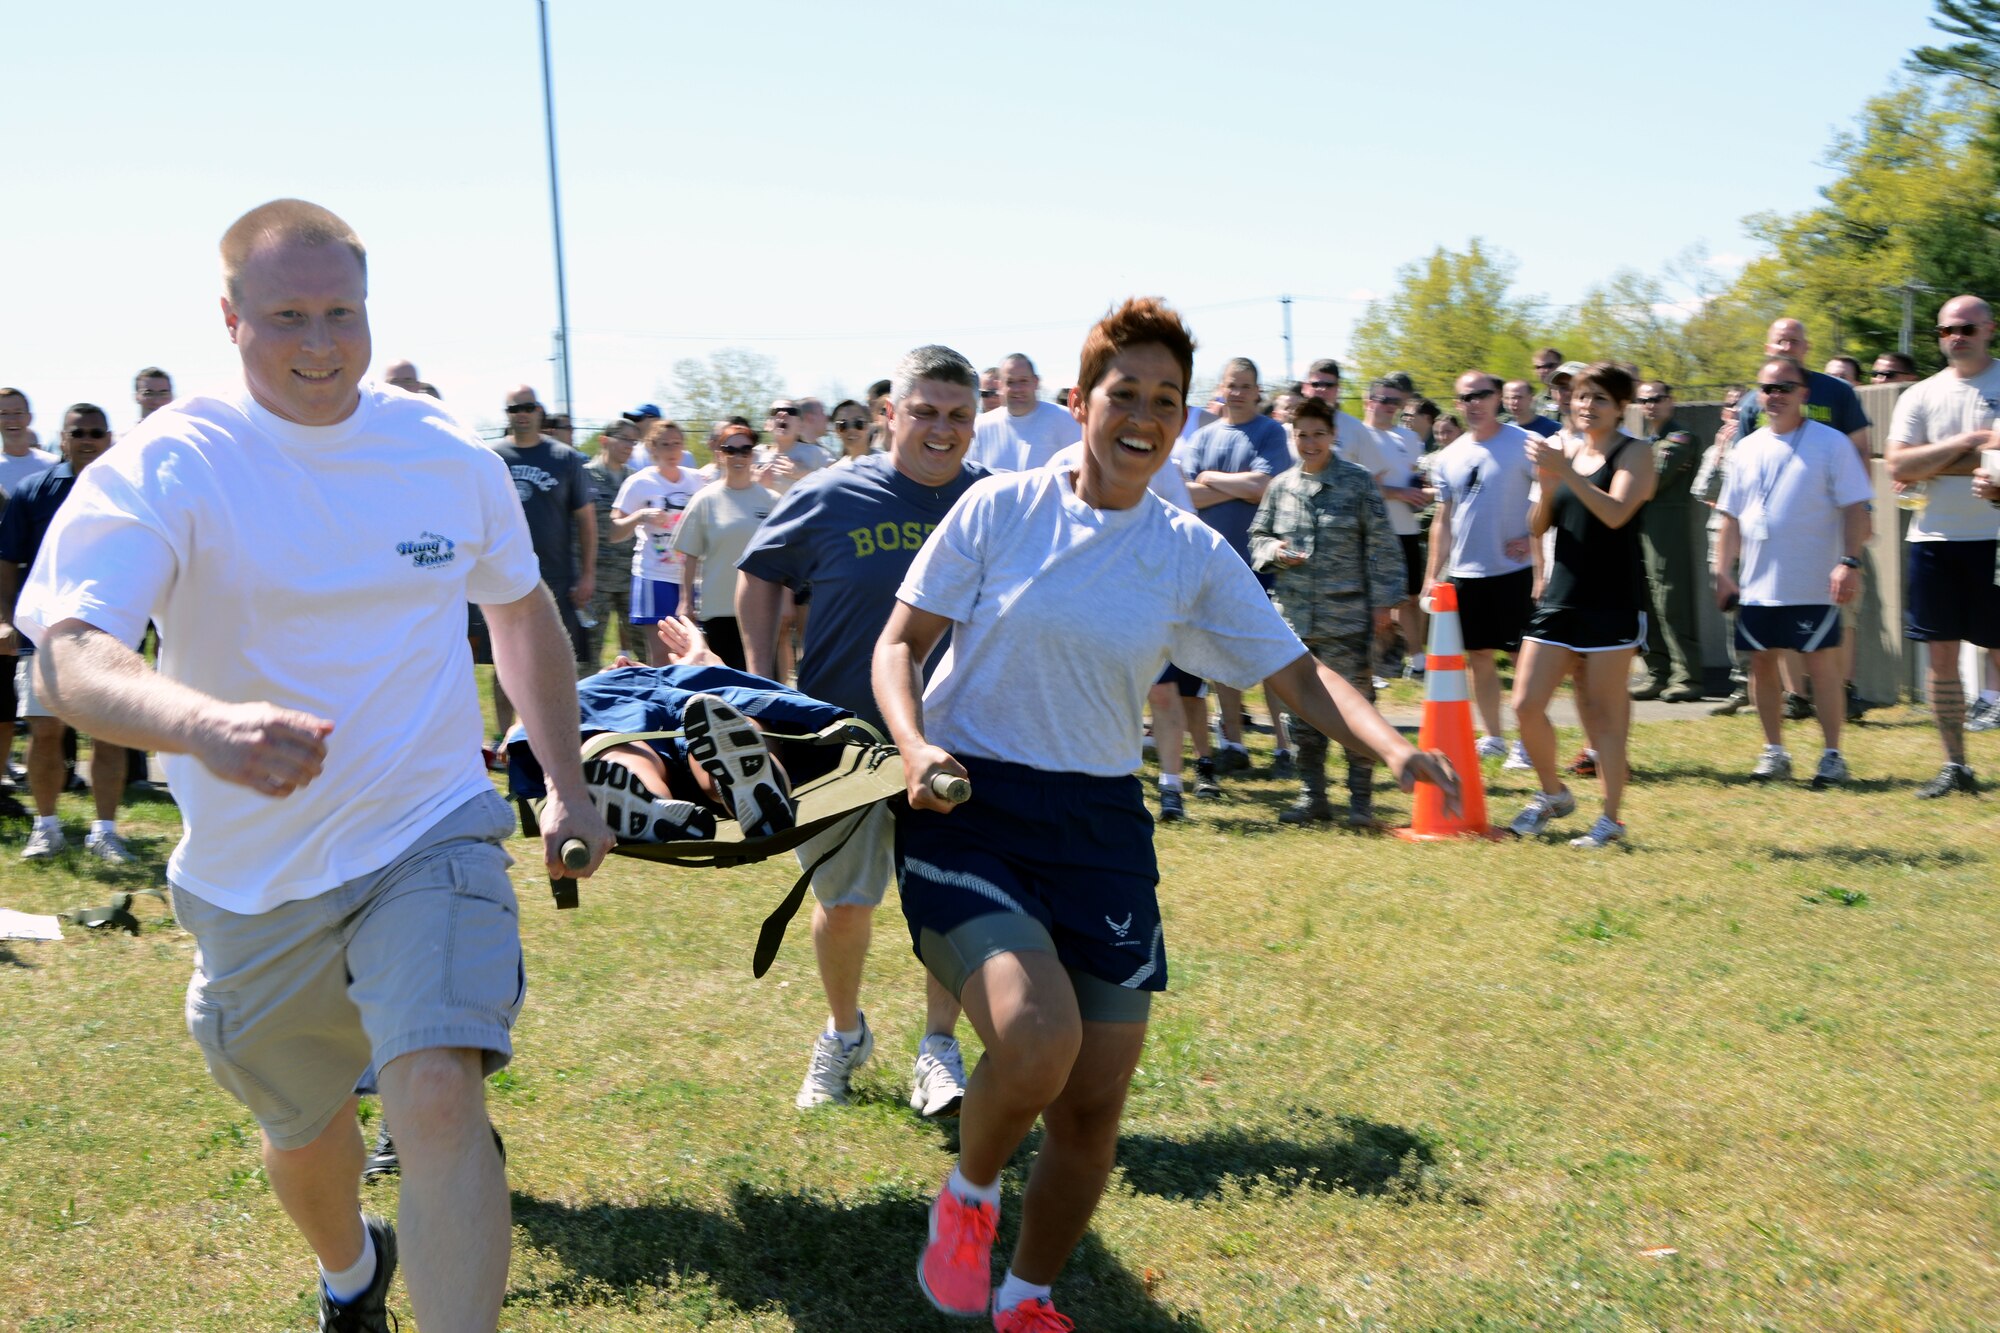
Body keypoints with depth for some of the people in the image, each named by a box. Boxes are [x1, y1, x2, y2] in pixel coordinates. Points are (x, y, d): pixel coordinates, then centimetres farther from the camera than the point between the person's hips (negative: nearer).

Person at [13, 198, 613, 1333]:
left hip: (429, 836, 0)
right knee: (300, 1124, 21)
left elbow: (523, 607, 15)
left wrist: (567, 787, 10)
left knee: (438, 1094, -24)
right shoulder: (167, 467, -13)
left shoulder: (450, 455, -3)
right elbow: (67, 652, -29)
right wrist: (203, 723, -51)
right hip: (252, 874, 0)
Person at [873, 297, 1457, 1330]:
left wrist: (1392, 747, -14)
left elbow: (1298, 675, 4)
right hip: (968, 812, -3)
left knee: (1095, 1100, 4)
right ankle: (968, 1196, 8)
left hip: (1099, 828, 4)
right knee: (1038, 1037, -27)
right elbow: (900, 641, 1)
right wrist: (915, 745, -18)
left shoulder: (1194, 556, 4)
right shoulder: (1000, 509, -3)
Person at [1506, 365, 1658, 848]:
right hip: (1561, 596, 6)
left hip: (1613, 602, -5)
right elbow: (1538, 527, 10)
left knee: (1605, 709, -2)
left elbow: (1615, 513, -20)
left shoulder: (1633, 454, -3)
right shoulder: (1562, 449, 12)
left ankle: (1611, 818, 9)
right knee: (1526, 705, 2)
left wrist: (1565, 471, -25)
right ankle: (1553, 793, 24)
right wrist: (1546, 483, -8)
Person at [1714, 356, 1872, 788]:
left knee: (1821, 665, 0)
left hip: (1814, 586, -5)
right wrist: (1723, 573, 8)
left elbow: (1855, 509, -7)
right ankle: (1774, 751, 20)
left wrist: (1850, 563, -16)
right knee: (1762, 663, 8)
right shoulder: (1746, 449, 10)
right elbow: (1731, 518, 13)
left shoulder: (1831, 443, -4)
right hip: (1758, 586, 5)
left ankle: (1832, 754, 9)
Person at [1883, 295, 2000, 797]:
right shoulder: (1921, 396, 9)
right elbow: (1899, 467, -3)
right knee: (1940, 654, 5)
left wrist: (1935, 466, -13)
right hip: (1934, 538, 3)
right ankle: (1955, 765, 15)